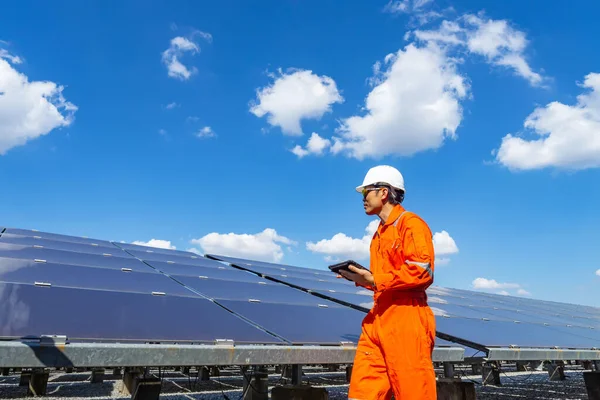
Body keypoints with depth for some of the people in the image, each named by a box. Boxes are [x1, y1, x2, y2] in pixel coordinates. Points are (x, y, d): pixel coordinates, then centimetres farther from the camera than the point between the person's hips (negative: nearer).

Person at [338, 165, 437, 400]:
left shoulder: (411, 224, -7)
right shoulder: (380, 232, 21)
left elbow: (422, 271, -17)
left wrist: (375, 280, -16)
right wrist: (361, 279, 9)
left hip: (406, 321, -8)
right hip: (377, 321, 9)